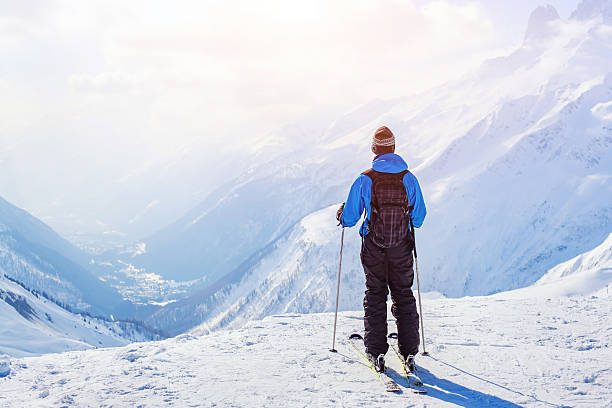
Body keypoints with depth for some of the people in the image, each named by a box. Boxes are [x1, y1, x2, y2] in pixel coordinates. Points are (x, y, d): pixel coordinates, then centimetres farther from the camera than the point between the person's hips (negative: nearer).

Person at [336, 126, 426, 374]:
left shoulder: (364, 180, -11)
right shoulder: (409, 179, -6)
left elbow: (349, 218, -4)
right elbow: (419, 218, 2)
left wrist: (341, 214, 19)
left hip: (373, 249, -1)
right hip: (401, 248, 1)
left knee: (375, 295, 10)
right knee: (403, 296, 12)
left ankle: (376, 353, 8)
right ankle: (409, 352, 12)